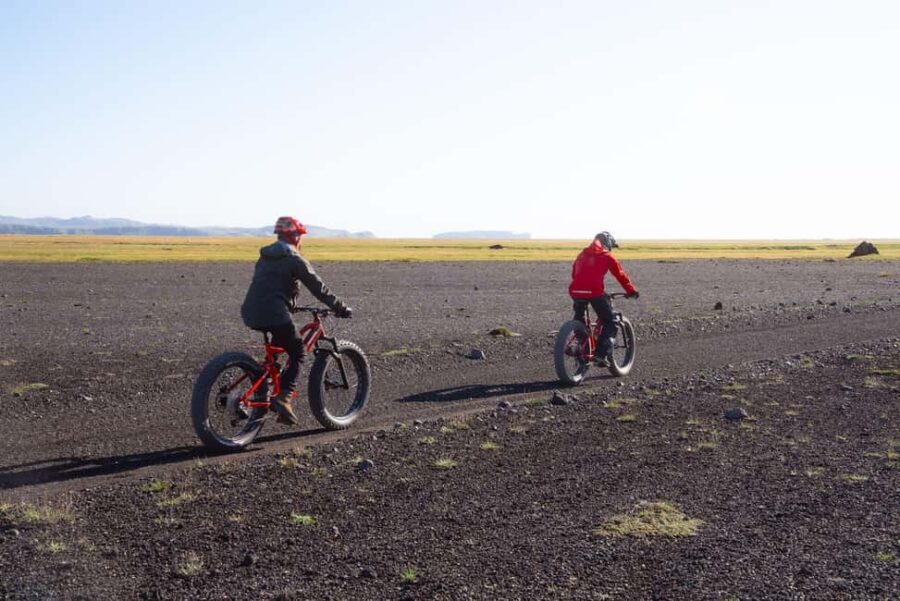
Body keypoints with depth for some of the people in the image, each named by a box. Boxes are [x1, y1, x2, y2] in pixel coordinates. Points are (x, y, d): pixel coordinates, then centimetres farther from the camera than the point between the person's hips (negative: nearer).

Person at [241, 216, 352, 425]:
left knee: (278, 344, 29)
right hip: (274, 313, -8)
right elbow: (319, 288, -3)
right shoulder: (295, 259, -2)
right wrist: (341, 308, 5)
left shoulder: (265, 256, 21)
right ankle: (284, 395, -12)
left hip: (251, 313, 8)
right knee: (297, 352, 6)